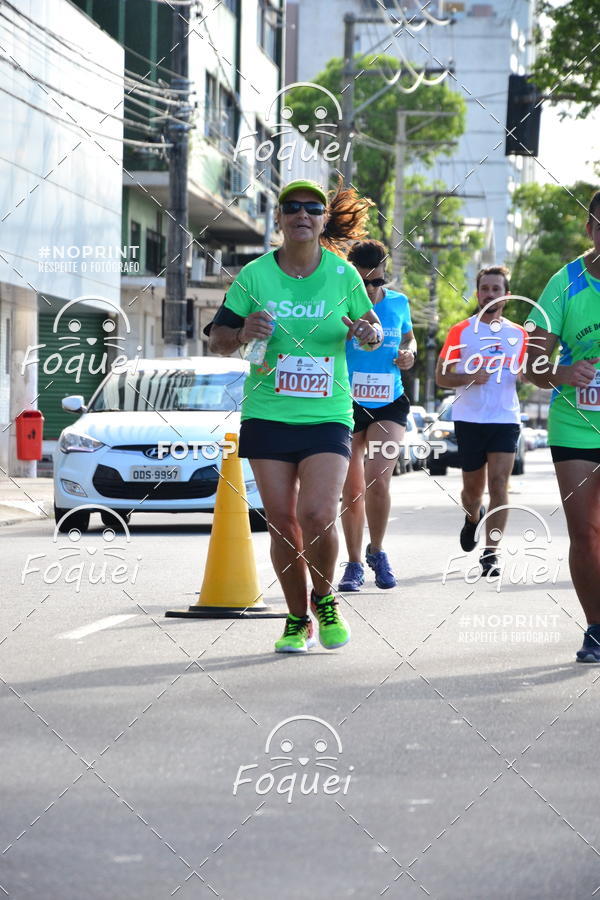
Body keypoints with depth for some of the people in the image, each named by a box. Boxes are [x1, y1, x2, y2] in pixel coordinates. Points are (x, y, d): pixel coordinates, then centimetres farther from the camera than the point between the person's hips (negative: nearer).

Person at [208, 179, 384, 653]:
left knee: (317, 515, -17)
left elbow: (371, 327, 14)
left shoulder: (343, 274, 2)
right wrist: (242, 333, -15)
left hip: (328, 416, -1)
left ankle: (325, 599, 11)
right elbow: (218, 339, 7)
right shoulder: (255, 275, 1)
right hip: (267, 415, 1)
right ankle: (298, 618, 18)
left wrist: (370, 333, -10)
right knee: (281, 521, 0)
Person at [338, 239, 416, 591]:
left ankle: (377, 551, 8)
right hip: (347, 405, -1)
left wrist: (409, 354, 0)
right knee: (352, 490, 5)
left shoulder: (398, 303, 4)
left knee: (378, 481, -15)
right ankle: (355, 564, 20)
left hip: (389, 406, 1)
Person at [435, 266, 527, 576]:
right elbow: (441, 376, 3)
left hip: (505, 419, 0)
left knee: (498, 483, -12)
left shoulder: (518, 334, 8)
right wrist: (470, 378, -16)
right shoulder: (460, 332, 3)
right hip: (469, 419, 0)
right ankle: (473, 518, 46)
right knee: (473, 486, 11)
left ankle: (490, 553, -10)